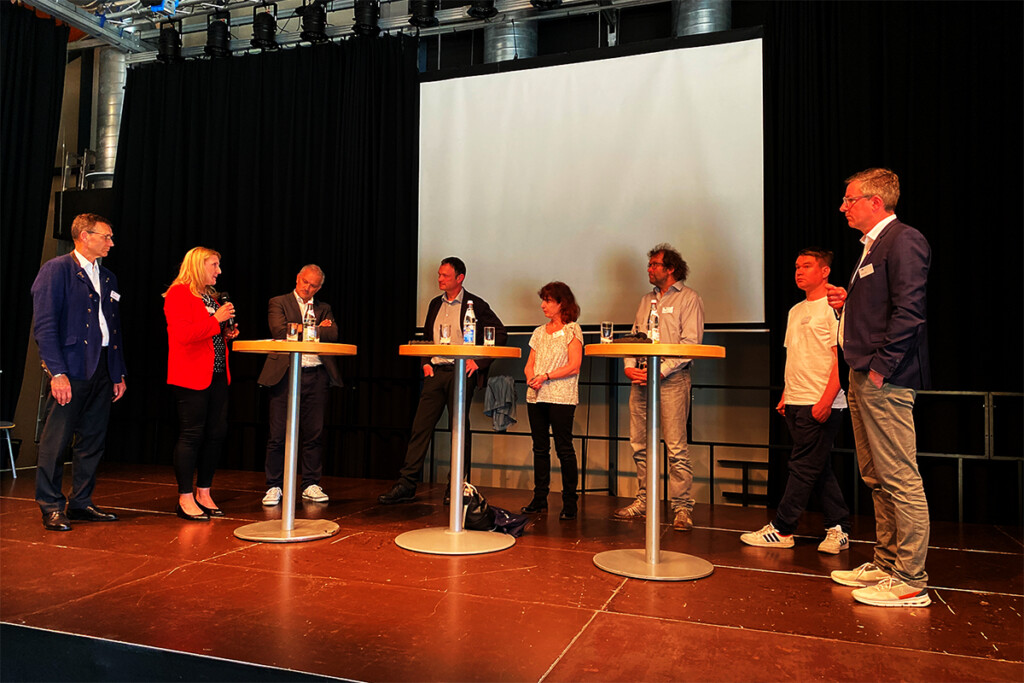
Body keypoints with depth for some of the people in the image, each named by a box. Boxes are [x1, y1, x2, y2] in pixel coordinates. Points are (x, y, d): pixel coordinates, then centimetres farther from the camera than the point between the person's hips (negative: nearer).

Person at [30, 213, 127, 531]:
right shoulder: (56, 270, -4)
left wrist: (119, 374, 13)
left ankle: (81, 503, 21)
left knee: (93, 441, 10)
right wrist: (57, 372, -17)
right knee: (56, 440, 0)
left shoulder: (108, 278, 17)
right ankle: (51, 507, 12)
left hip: (102, 369, 7)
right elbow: (45, 325, -10)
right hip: (71, 368, -7)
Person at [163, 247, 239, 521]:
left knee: (216, 433, 7)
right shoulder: (179, 293, -6)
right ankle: (185, 499, 5)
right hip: (192, 376, -8)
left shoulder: (212, 296, 20)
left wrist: (228, 333, 11)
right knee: (192, 435, -5)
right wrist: (216, 320, -16)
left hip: (217, 375, 8)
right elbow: (183, 334, -19)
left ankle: (203, 494, 18)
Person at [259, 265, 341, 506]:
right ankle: (274, 487, 10)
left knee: (314, 433, 5)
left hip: (316, 375, 3)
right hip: (285, 374, -3)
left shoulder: (324, 309, 17)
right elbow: (280, 331, -10)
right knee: (278, 435, -1)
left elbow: (332, 335, -1)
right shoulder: (278, 303, 9)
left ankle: (310, 485, 16)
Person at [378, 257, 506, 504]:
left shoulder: (475, 305, -2)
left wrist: (479, 361, -9)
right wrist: (425, 362, 10)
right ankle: (406, 484, 5)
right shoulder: (435, 304, 15)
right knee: (420, 426, 1)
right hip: (436, 372, 5)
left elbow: (500, 333, -4)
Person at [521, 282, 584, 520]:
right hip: (536, 396, 6)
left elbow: (574, 366, -9)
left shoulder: (572, 330, -1)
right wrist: (531, 378, -5)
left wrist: (546, 376, -16)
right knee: (540, 447, 9)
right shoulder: (540, 332, 17)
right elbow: (530, 363, 16)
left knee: (564, 449, -4)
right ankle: (540, 498, 16)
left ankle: (569, 501, 3)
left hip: (561, 396, -6)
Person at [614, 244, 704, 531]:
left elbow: (690, 343, -8)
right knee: (639, 445, 7)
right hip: (641, 379, 6)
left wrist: (660, 371, -15)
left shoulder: (688, 298, 1)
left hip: (671, 378, -6)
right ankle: (644, 500, 17)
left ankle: (682, 507, 1)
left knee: (676, 447, -8)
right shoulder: (647, 299, 21)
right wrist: (629, 366, 1)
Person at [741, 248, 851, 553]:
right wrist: (785, 396, 15)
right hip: (796, 403, 8)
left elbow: (841, 357, -14)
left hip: (821, 404, -8)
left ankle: (781, 530, 3)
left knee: (804, 467, -3)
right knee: (819, 468, 10)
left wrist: (826, 399, -21)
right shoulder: (795, 311, 18)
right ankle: (839, 529, 16)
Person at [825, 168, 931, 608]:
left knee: (900, 479, -6)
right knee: (876, 479, 15)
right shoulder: (872, 247, 21)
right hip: (863, 378, 11)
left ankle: (910, 581, 2)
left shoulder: (903, 241, -10)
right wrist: (845, 303, 10)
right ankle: (886, 564, 24)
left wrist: (880, 367, -19)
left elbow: (909, 311, -19)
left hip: (884, 379, -11)